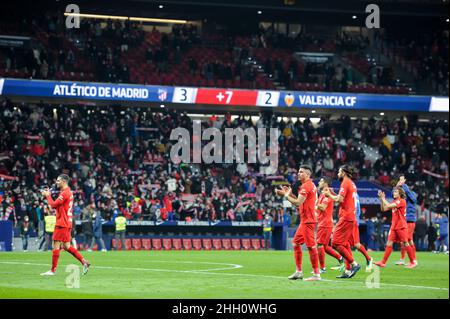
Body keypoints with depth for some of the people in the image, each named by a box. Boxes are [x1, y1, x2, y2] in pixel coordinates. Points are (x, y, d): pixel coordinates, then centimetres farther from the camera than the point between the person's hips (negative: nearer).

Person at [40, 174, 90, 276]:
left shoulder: (64, 193, -14)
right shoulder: (69, 192, 17)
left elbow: (53, 205, -17)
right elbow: (57, 204, 19)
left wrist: (47, 195, -3)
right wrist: (49, 195, 10)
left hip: (62, 224, -10)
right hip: (67, 223, 10)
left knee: (56, 245, -5)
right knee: (66, 246, 12)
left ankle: (53, 270, -2)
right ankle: (84, 262, 7)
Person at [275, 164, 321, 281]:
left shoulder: (306, 186, -15)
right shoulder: (310, 185, 17)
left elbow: (298, 203, -21)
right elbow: (301, 202, 22)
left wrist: (285, 195, -13)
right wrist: (290, 194, 13)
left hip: (308, 221, -11)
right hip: (305, 220, 11)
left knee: (311, 246, -9)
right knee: (296, 243, 15)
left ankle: (316, 274, -8)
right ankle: (298, 272, 18)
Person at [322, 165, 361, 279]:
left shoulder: (345, 183, -10)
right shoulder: (352, 184, 19)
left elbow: (339, 199, -19)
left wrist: (329, 195, -3)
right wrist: (333, 194, 16)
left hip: (345, 217, -10)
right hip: (351, 218, 10)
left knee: (336, 243, -10)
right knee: (345, 244, 12)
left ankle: (354, 264, -15)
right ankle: (348, 270, 9)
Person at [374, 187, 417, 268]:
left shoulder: (402, 201, -10)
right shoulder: (394, 202, 15)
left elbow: (389, 206, -20)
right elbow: (384, 209, 12)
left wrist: (383, 198, -9)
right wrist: (381, 199, 2)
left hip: (401, 226, -7)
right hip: (394, 226, 7)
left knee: (405, 243, -4)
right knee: (389, 243, 0)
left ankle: (413, 262, 6)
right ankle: (383, 262, -3)